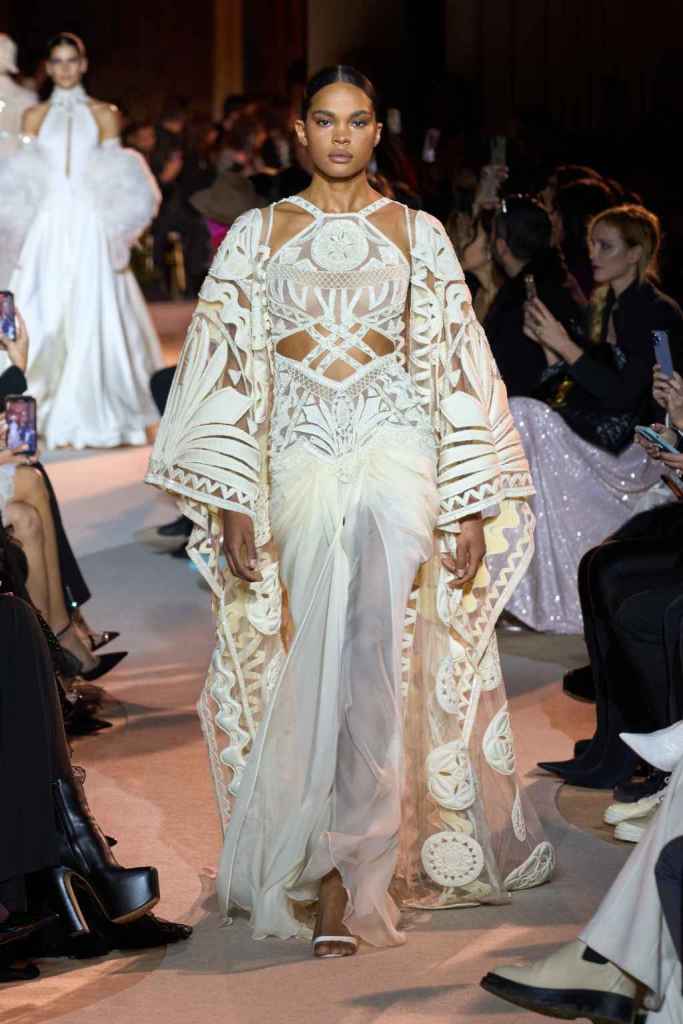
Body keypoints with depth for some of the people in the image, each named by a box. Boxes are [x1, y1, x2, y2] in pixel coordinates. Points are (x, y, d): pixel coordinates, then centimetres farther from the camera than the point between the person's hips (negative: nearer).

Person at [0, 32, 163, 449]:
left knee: (92, 318, -4)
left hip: (90, 230, -1)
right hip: (48, 230, 1)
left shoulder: (103, 114, 6)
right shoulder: (35, 116, 10)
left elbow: (118, 180, 5)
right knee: (43, 320, -2)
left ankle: (93, 414, 4)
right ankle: (47, 415, 6)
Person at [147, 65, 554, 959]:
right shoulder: (258, 236, 10)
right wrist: (232, 501, -1)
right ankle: (356, 863, 4)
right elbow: (230, 366, 7)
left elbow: (457, 367, 9)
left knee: (368, 639, -20)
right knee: (328, 649, -7)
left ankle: (341, 873, -18)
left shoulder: (416, 234, 9)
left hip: (395, 446, -1)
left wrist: (471, 503, 3)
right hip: (300, 457, 1)